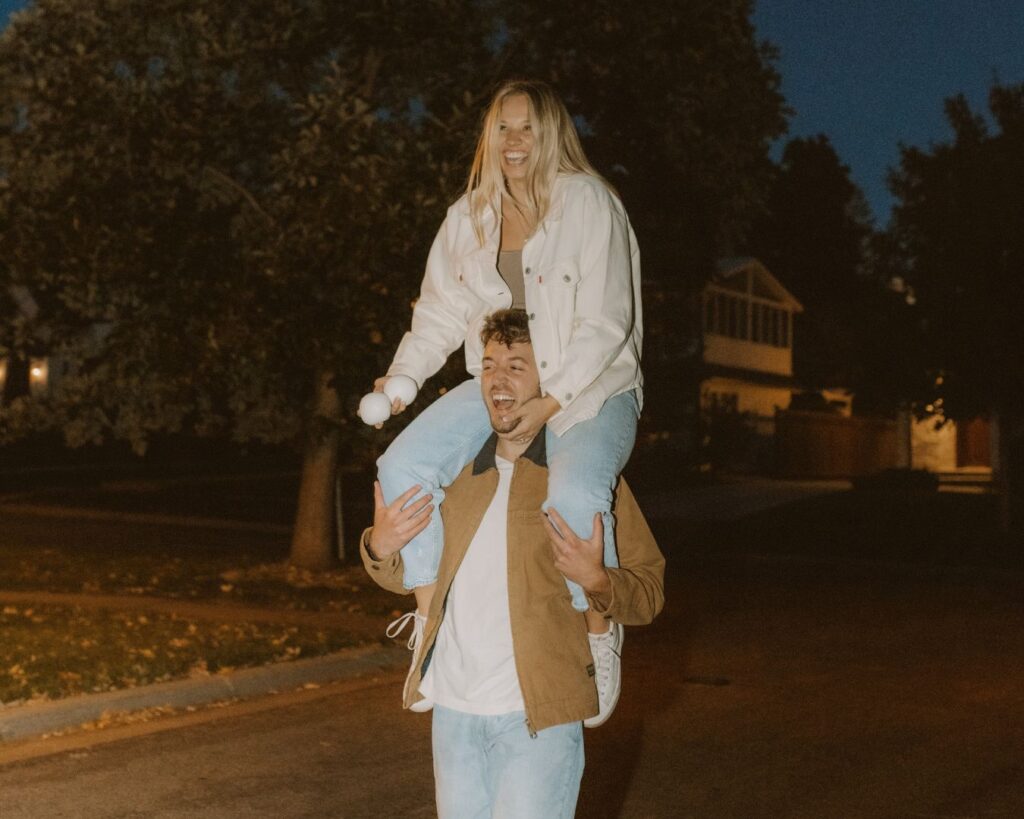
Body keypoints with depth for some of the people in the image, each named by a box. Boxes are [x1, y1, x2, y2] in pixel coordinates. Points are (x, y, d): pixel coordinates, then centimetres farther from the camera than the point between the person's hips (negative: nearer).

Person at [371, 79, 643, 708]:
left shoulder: (589, 202, -8)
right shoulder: (469, 217, 9)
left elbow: (605, 324, -14)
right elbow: (441, 313, 12)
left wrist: (548, 404, -24)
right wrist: (402, 377, -6)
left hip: (591, 388, -5)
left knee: (574, 496, -35)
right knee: (403, 467, -17)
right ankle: (430, 613, -2)